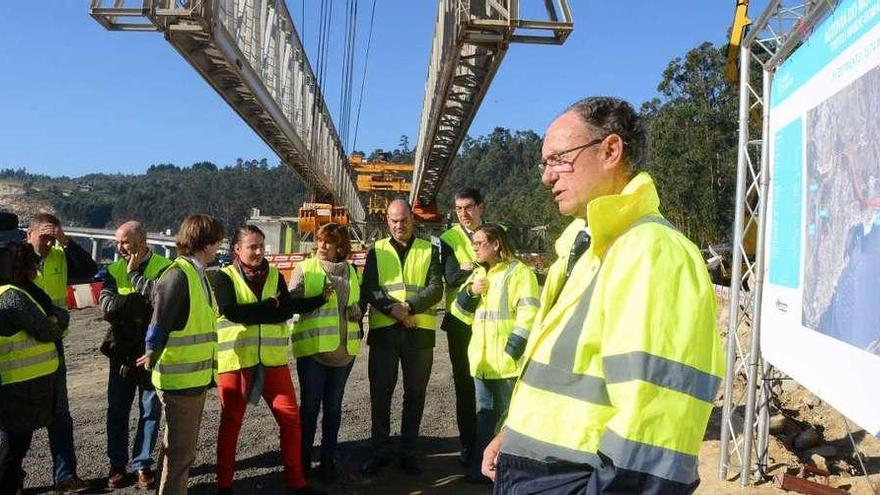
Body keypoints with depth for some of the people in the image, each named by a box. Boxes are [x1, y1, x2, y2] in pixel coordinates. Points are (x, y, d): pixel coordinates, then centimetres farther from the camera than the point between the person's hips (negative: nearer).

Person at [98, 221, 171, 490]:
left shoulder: (165, 268, -9)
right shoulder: (114, 270, 2)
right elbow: (107, 307, -13)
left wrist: (134, 274, -18)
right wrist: (144, 299, -22)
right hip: (122, 350, 3)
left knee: (151, 410, 7)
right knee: (117, 410, 11)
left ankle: (142, 464, 22)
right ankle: (117, 464, 26)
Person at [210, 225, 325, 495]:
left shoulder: (275, 276, 8)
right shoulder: (223, 277, -2)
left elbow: (287, 312, -5)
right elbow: (231, 311, -19)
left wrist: (249, 314, -17)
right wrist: (270, 305, -12)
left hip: (273, 360, 3)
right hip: (236, 361, -3)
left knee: (291, 417, 3)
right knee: (231, 422, 9)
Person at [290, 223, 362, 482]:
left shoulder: (351, 272, 9)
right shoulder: (305, 269, -2)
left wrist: (357, 311, -2)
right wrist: (319, 298, -21)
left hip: (344, 348, 3)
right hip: (312, 347, -3)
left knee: (334, 405, 11)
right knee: (310, 405, 4)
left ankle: (328, 459, 22)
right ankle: (303, 459, 19)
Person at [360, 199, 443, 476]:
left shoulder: (429, 251, 8)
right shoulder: (377, 251, 9)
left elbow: (436, 289, -3)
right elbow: (368, 289, -1)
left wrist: (409, 307, -19)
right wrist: (392, 308, -19)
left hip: (419, 331, 0)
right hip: (383, 330, 0)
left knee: (415, 393, 8)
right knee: (380, 392, 5)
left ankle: (409, 451, 21)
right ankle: (380, 450, 18)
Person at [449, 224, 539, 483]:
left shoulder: (518, 272, -8)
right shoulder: (477, 274, 16)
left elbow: (529, 314, -16)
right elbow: (463, 313, 15)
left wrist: (513, 349, -19)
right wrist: (470, 291, -4)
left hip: (508, 361, -7)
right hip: (482, 360, 7)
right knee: (485, 414, 15)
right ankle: (481, 466, 24)